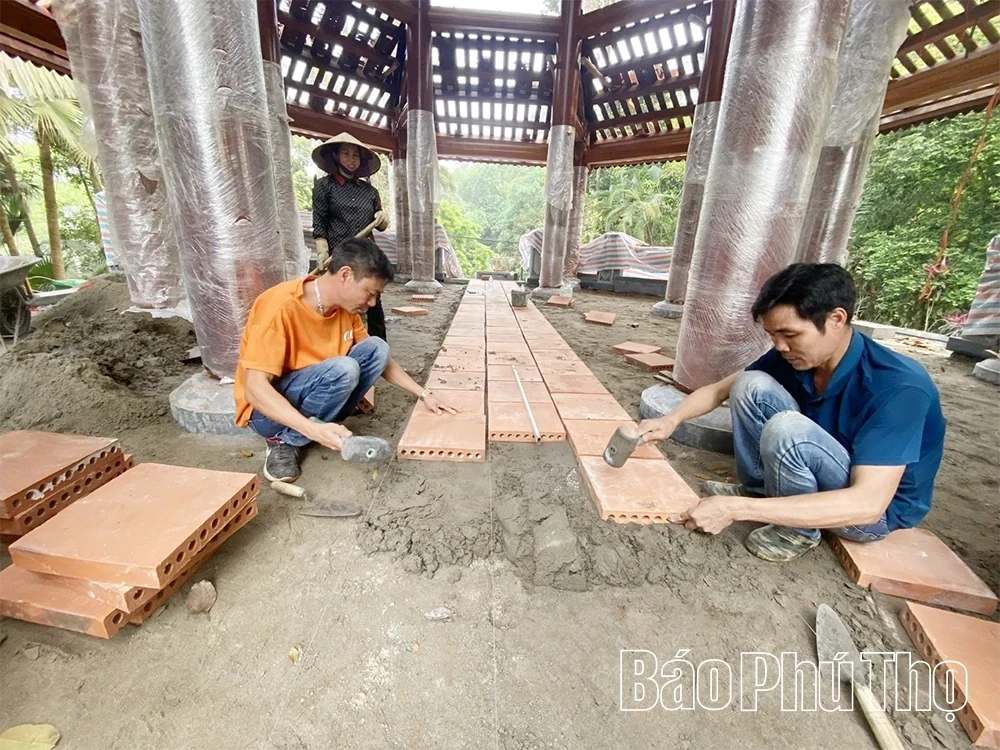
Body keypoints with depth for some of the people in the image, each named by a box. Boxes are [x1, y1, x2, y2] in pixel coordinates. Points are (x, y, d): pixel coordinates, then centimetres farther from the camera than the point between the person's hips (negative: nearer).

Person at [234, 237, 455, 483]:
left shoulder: (346, 307, -5)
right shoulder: (281, 307, -27)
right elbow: (255, 388, -30)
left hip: (309, 394, 7)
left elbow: (380, 358, 5)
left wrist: (424, 395, -1)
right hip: (267, 409, -6)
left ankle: (327, 423, -5)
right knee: (343, 370, -33)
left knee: (376, 348, -11)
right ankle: (285, 440, -11)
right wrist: (313, 430, -42)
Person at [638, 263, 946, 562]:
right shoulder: (793, 356, -13)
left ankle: (798, 530, -6)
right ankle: (758, 490, 5)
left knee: (786, 430, -34)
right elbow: (719, 389, -3)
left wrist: (737, 509, -41)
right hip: (826, 481, 6)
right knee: (751, 385, -14)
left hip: (881, 511, -5)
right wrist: (672, 420, -23)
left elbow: (867, 504, -37)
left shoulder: (898, 388, -31)